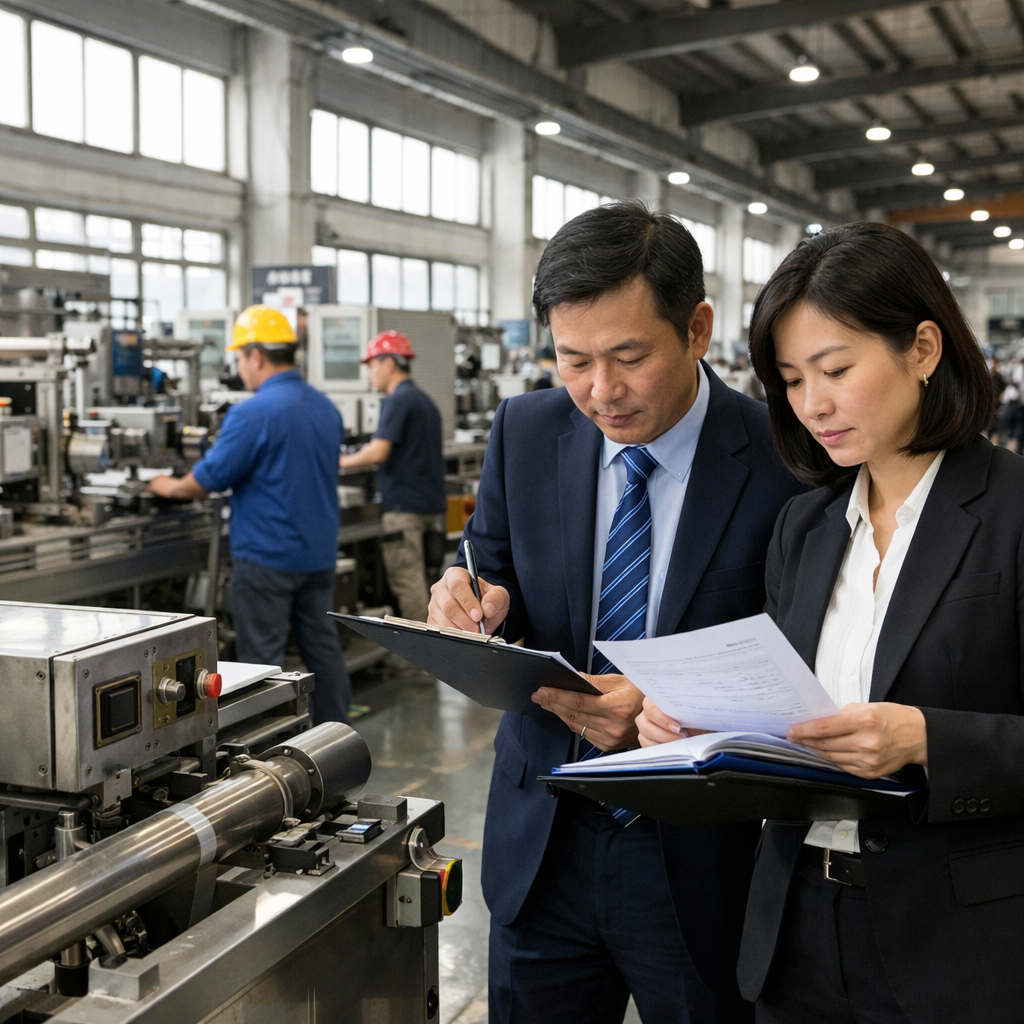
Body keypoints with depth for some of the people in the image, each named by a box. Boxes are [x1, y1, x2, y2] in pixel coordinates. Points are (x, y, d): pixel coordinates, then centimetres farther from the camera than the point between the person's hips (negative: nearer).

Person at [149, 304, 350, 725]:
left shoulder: (253, 413, -17)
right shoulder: (326, 408, 7)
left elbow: (207, 480, -12)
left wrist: (170, 487, 9)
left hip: (267, 556, -7)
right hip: (319, 552, 7)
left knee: (262, 658, 1)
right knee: (322, 647, 13)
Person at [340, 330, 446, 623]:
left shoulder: (398, 401, -12)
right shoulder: (425, 400, 16)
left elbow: (378, 452, -20)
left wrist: (343, 462, -5)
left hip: (405, 504, -9)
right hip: (432, 502, 9)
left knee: (405, 580, -5)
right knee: (420, 579, 13)